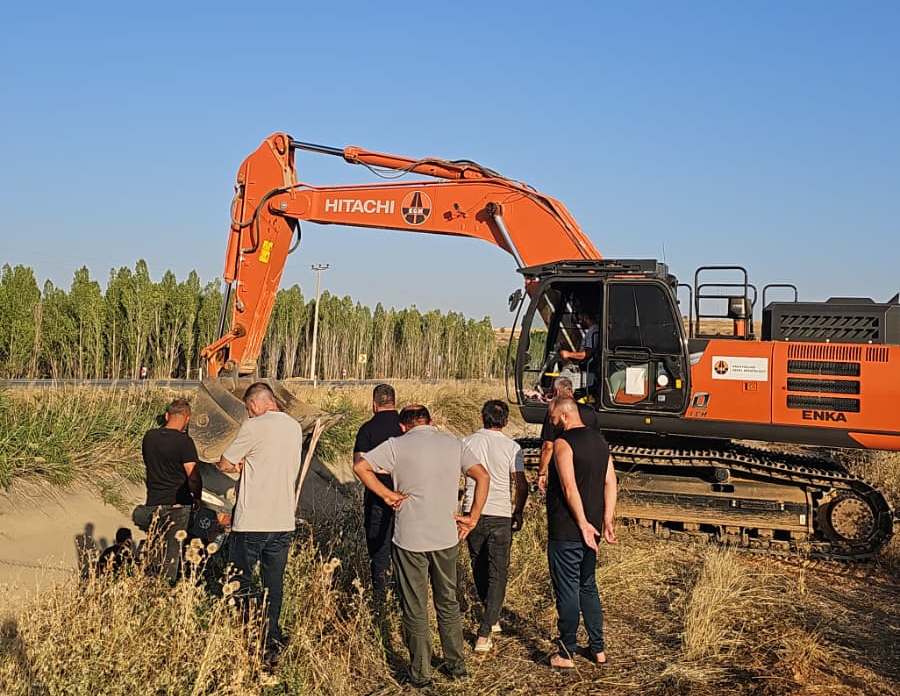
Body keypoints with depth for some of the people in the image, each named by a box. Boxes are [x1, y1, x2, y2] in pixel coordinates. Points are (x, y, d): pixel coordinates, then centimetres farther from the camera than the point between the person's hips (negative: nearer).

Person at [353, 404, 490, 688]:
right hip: (447, 537, 3)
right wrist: (472, 518, 4)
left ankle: (421, 673, 17)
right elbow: (483, 476, 1)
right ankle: (457, 665, 28)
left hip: (410, 539, -3)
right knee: (448, 603, 20)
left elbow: (360, 466, -12)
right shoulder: (453, 443, 5)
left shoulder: (397, 445, -4)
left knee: (415, 609, 9)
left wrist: (388, 495, -6)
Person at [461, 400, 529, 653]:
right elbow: (521, 485, -5)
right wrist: (518, 513, 10)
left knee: (479, 567, 20)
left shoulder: (468, 442, 1)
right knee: (498, 574, 4)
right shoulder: (511, 447, -4)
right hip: (500, 515, -2)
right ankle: (484, 633, -4)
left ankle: (491, 617, 36)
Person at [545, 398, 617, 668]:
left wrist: (583, 523, -19)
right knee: (588, 587, 18)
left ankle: (566, 654, 10)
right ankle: (598, 649, 24)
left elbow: (569, 487, -23)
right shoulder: (600, 440, 10)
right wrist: (607, 521, 4)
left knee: (567, 591, 1)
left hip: (565, 532, -8)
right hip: (590, 529, 8)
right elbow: (610, 481, 6)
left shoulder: (562, 443, -14)